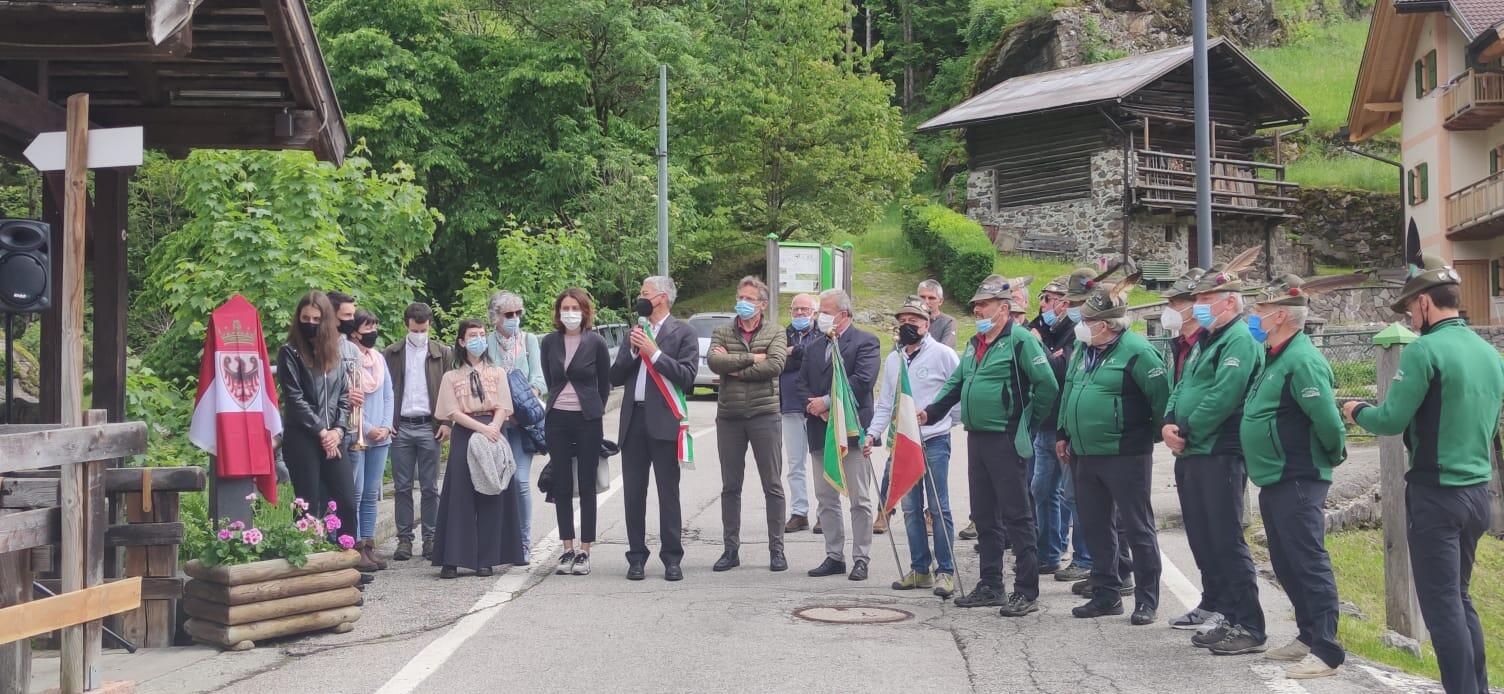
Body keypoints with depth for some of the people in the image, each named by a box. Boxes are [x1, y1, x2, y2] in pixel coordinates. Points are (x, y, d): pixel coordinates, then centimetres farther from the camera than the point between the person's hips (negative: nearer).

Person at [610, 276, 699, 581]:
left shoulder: (683, 333, 0)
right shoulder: (635, 332, 17)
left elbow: (687, 376, -12)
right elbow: (615, 377, 12)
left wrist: (654, 353, -13)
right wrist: (633, 352, -3)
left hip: (664, 421, -5)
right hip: (633, 421, 5)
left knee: (668, 493, 0)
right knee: (633, 493, 6)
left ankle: (672, 558, 6)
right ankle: (637, 557, 14)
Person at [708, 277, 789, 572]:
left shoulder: (775, 334, 4)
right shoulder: (722, 333, 9)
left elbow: (776, 365, -15)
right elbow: (714, 361, -10)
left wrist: (734, 367, -11)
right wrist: (750, 359, -13)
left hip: (764, 415, -2)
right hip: (729, 416, 2)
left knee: (773, 486, 2)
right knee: (730, 487, 8)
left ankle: (776, 549, 10)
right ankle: (731, 549, 16)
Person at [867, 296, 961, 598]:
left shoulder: (942, 354, -4)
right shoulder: (893, 359, 14)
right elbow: (885, 403, 15)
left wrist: (948, 418, -9)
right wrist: (873, 433, 5)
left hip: (934, 440, -6)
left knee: (938, 508, -6)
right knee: (910, 508, 8)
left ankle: (946, 571, 0)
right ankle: (920, 569, 16)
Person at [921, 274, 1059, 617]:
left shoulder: (1021, 340, -11)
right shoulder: (975, 344, 16)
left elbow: (1047, 386, -16)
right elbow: (956, 383, 23)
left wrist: (1026, 426, -9)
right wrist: (930, 411, 10)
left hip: (1006, 441, -9)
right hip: (976, 438, 9)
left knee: (1017, 516, -4)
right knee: (984, 516, 14)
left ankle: (1027, 591, 1)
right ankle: (990, 585, 24)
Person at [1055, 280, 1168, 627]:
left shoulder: (1136, 351, -16)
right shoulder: (1083, 349, 10)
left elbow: (1162, 397, -14)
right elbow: (1068, 391, 20)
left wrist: (1159, 434, -5)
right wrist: (1063, 435, 18)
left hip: (1125, 456, -8)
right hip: (1084, 455, 8)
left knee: (1137, 529, 1)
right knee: (1096, 528, 14)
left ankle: (1146, 601, 9)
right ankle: (1107, 594, 25)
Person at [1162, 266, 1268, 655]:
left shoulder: (1240, 342, -11)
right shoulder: (1204, 342, 20)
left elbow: (1221, 398, -21)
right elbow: (1182, 387, 18)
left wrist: (1187, 432, -13)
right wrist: (1169, 423, -1)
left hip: (1220, 456, -10)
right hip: (1191, 456, 10)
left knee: (1226, 543, -8)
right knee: (1203, 542, 12)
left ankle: (1250, 629, -2)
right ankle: (1228, 618, 21)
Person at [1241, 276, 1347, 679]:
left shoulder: (1302, 361, -19)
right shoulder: (1275, 357, 13)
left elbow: (1327, 420, -23)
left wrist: (1332, 455, -7)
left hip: (1297, 482, -10)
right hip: (1274, 480, 10)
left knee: (1308, 563, -6)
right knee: (1285, 564, 17)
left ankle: (1326, 652, -1)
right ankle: (1308, 636, 28)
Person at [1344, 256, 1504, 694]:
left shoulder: (1426, 349, -15)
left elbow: (1391, 421, -15)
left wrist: (1357, 412, 4)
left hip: (1436, 494, -8)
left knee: (1441, 605, -1)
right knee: (1459, 597, 18)